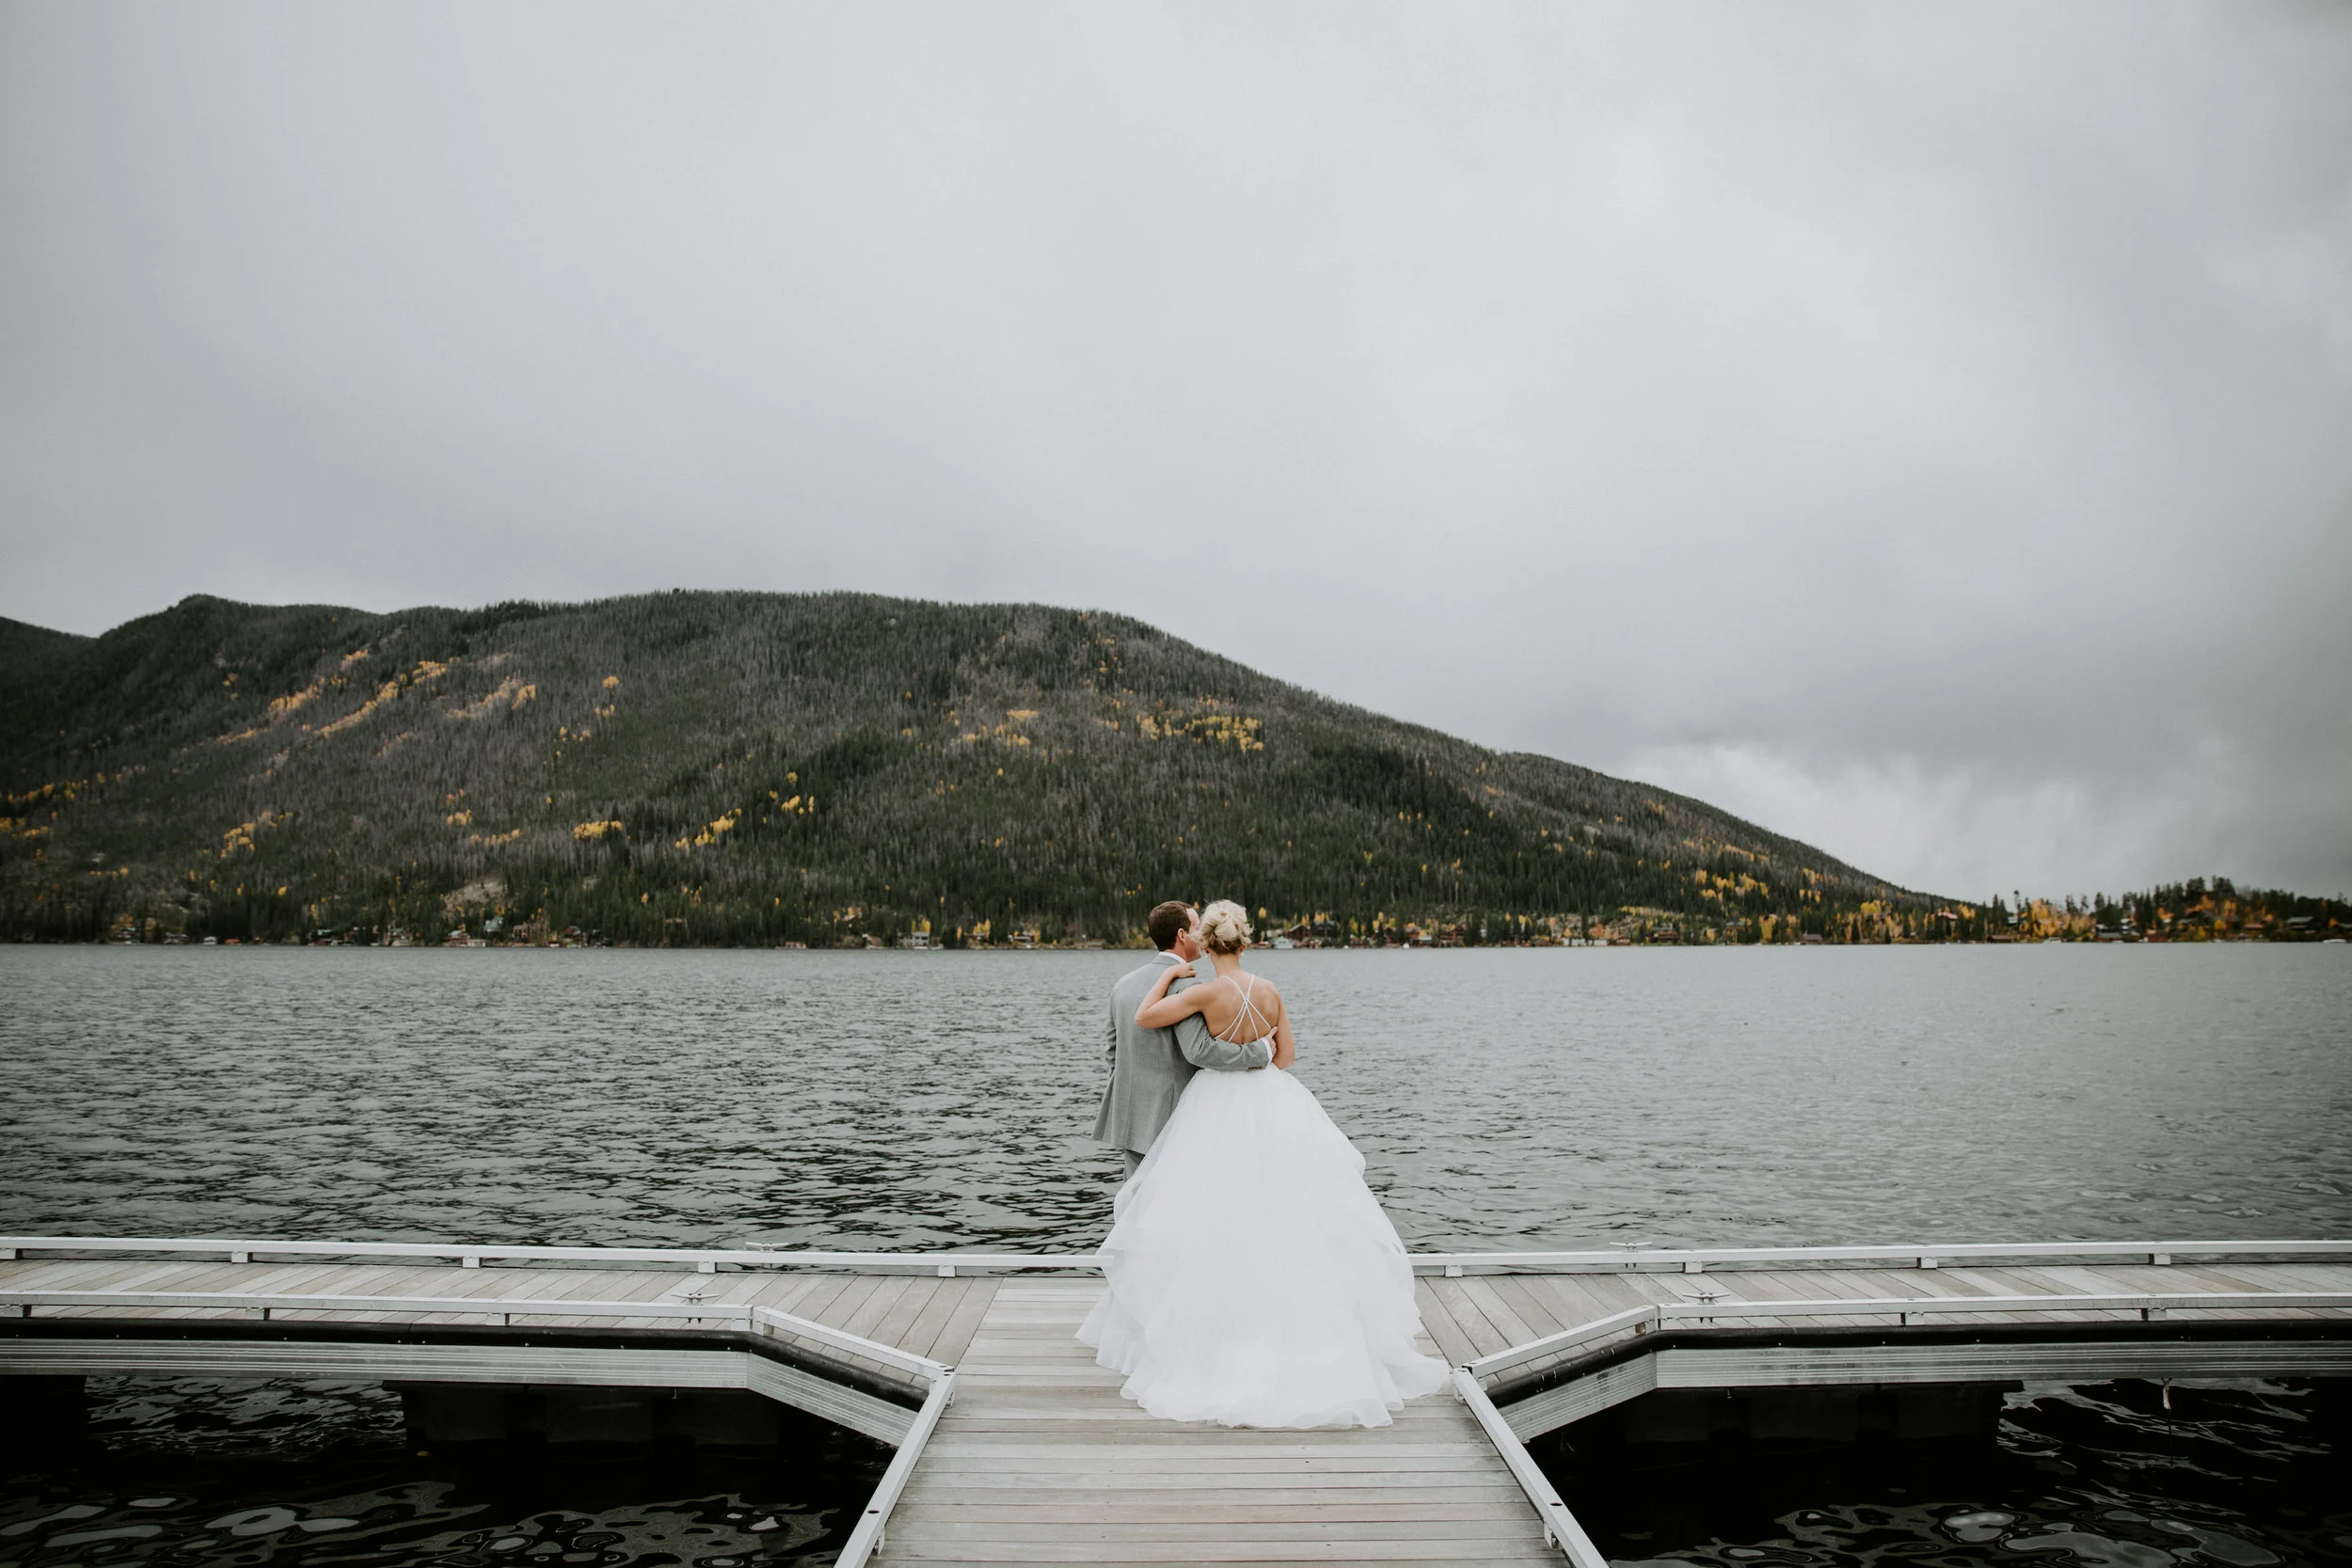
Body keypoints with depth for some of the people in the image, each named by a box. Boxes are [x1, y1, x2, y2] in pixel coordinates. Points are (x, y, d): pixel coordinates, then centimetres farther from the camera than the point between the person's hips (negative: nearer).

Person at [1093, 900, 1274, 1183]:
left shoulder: (1126, 982, 8)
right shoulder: (1184, 986, -17)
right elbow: (1199, 1050, -28)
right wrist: (1261, 1052, -19)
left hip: (1130, 1116, 7)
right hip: (1171, 1120, -7)